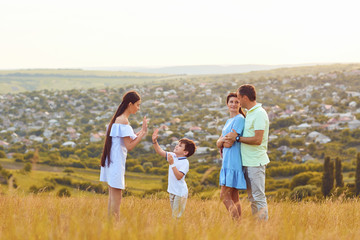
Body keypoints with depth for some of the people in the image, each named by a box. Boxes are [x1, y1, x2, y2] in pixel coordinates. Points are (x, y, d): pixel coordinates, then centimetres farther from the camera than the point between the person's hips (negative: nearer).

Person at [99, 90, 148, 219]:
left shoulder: (117, 118, 14)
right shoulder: (123, 121, -16)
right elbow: (129, 146, -17)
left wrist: (140, 133, 8)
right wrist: (142, 133, -11)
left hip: (111, 162, 10)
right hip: (116, 163, -10)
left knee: (112, 197, 14)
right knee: (116, 199, -5)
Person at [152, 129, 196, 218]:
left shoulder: (185, 162, -18)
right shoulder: (173, 156, 5)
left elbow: (179, 176, -27)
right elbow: (160, 152, 10)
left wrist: (172, 164, -30)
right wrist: (154, 141, -3)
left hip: (180, 192, -8)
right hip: (172, 191, 8)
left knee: (177, 216, -7)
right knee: (173, 214, 15)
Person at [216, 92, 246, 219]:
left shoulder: (239, 119, -11)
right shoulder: (229, 121, 18)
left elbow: (229, 143, -16)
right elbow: (218, 143, 14)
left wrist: (222, 141, 5)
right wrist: (224, 140, -7)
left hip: (233, 161, -9)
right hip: (228, 161, 9)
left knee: (225, 196, -12)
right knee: (234, 197, 8)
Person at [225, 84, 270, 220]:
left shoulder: (259, 114, -15)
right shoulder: (249, 113, 16)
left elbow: (257, 140, -22)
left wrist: (237, 138, -14)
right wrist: (233, 139, 11)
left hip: (256, 162, -10)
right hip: (248, 162, 10)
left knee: (258, 197, -6)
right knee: (252, 197, 14)